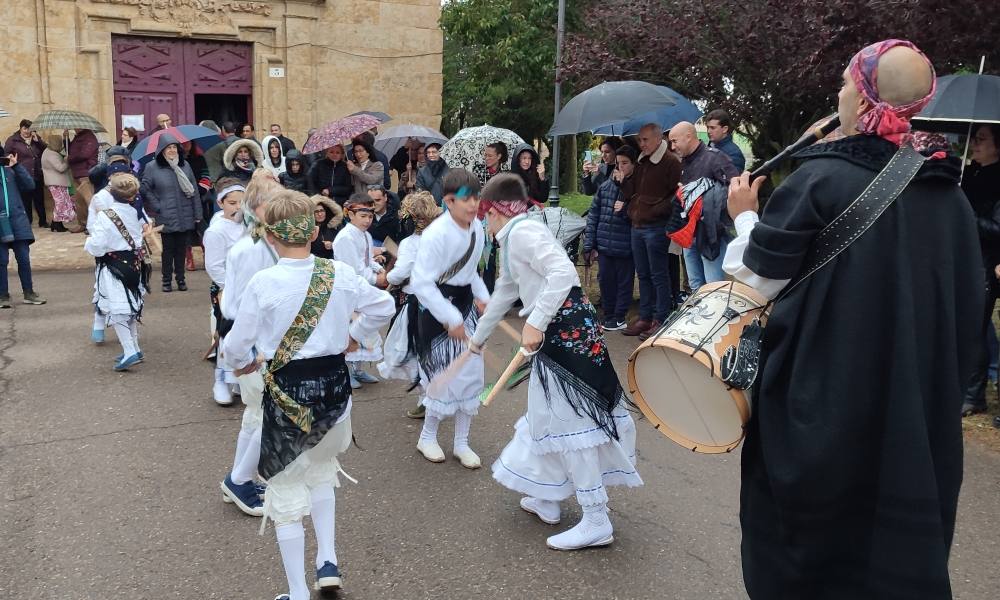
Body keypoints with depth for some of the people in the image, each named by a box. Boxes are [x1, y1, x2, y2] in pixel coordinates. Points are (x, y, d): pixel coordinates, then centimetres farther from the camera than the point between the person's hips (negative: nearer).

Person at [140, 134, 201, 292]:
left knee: (181, 249, 8)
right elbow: (145, 189, 4)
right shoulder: (152, 167, -2)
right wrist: (157, 207, -4)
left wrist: (197, 214, 5)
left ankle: (180, 278, 20)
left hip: (185, 218, 2)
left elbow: (194, 190, 8)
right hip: (166, 218, -2)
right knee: (168, 249, 3)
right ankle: (166, 280, 15)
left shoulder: (185, 165, 7)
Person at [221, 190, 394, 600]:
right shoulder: (339, 273, -6)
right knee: (321, 468, 29)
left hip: (286, 392, -3)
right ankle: (327, 560, 21)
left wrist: (247, 362, 14)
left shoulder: (263, 283, -14)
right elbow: (383, 306, 7)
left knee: (287, 492, 11)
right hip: (333, 385, 4)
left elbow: (236, 346, -7)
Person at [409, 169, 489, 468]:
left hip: (466, 303, 7)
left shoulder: (477, 227, 0)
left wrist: (482, 296, 2)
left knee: (471, 373, 9)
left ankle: (461, 443, 24)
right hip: (437, 307, -7)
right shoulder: (436, 234, -24)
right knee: (446, 374, 0)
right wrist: (451, 319, -24)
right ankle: (427, 437, 25)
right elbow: (421, 282, -25)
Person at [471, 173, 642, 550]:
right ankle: (546, 499, 34)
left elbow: (563, 272, -25)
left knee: (570, 421, -6)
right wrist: (478, 337, 44)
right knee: (551, 416, 19)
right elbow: (504, 293, 33)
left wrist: (536, 322, -25)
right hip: (555, 332, 10)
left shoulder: (523, 231, -11)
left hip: (568, 328, -10)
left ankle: (596, 522, 2)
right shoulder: (511, 241, 20)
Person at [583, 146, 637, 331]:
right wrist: (589, 244, 3)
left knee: (624, 282, 6)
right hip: (604, 245, 4)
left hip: (625, 246, -3)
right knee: (605, 280, 9)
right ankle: (608, 315, 24)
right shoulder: (605, 186, 6)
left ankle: (619, 317, 19)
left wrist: (626, 209, -21)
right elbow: (593, 214, 7)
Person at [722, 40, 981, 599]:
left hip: (819, 399, -5)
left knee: (808, 534, 14)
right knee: (901, 528, 20)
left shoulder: (822, 178, -15)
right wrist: (944, 391, 19)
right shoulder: (949, 193, 3)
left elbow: (760, 278, -10)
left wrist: (745, 217, 7)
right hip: (918, 407, 5)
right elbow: (967, 308, 8)